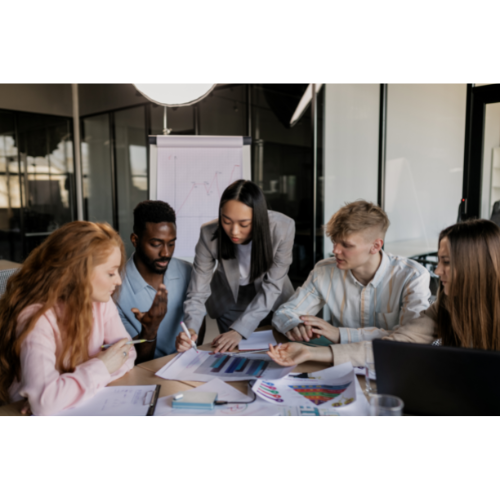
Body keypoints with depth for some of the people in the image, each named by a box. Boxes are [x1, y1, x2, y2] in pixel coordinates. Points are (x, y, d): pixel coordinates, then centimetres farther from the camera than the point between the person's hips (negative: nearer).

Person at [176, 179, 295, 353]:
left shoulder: (283, 227, -33)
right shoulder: (209, 234, -30)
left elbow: (272, 287, -26)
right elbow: (198, 292, -24)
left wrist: (239, 330, -34)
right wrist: (191, 329, -43)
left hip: (271, 301, 1)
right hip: (229, 300, 0)